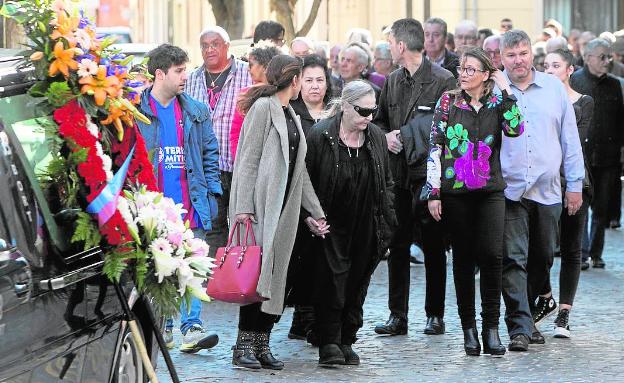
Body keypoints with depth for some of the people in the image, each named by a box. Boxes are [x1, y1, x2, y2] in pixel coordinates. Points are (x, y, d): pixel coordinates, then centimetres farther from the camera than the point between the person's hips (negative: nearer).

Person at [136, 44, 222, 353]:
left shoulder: (196, 112, 10)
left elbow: (210, 154, 15)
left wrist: (211, 194, 7)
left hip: (190, 206, 2)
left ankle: (191, 327, -6)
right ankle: (162, 328, 15)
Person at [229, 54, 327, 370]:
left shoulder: (289, 114, 20)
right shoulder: (263, 107, -6)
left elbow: (299, 168, 22)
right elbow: (248, 160, -11)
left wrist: (315, 211, 20)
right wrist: (243, 208, -18)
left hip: (284, 207, 8)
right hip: (260, 204, -8)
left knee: (274, 275, 5)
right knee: (256, 272, -10)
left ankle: (262, 344, 8)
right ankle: (244, 346, -6)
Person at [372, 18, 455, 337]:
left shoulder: (443, 81, -8)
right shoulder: (392, 82, 12)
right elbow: (379, 121, 21)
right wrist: (386, 136, 0)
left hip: (430, 175, -5)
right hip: (397, 173, 5)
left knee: (433, 247, 4)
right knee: (397, 246, 5)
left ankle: (435, 314, 13)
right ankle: (397, 315, 9)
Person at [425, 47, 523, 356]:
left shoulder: (497, 103, 5)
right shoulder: (449, 101, 4)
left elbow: (515, 129, -14)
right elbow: (435, 147, 2)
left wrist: (506, 91, -9)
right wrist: (433, 192, -3)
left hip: (490, 191, 0)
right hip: (455, 192, 0)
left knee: (492, 255, -10)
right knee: (463, 257, 5)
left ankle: (491, 327, -2)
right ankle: (469, 328, 12)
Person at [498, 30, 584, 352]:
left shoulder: (554, 88, 6)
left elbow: (570, 139, 10)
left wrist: (575, 184, 8)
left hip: (547, 190, 3)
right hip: (509, 189, -3)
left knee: (541, 260, 12)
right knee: (513, 260, -10)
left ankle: (526, 316, 28)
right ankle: (519, 328, -10)